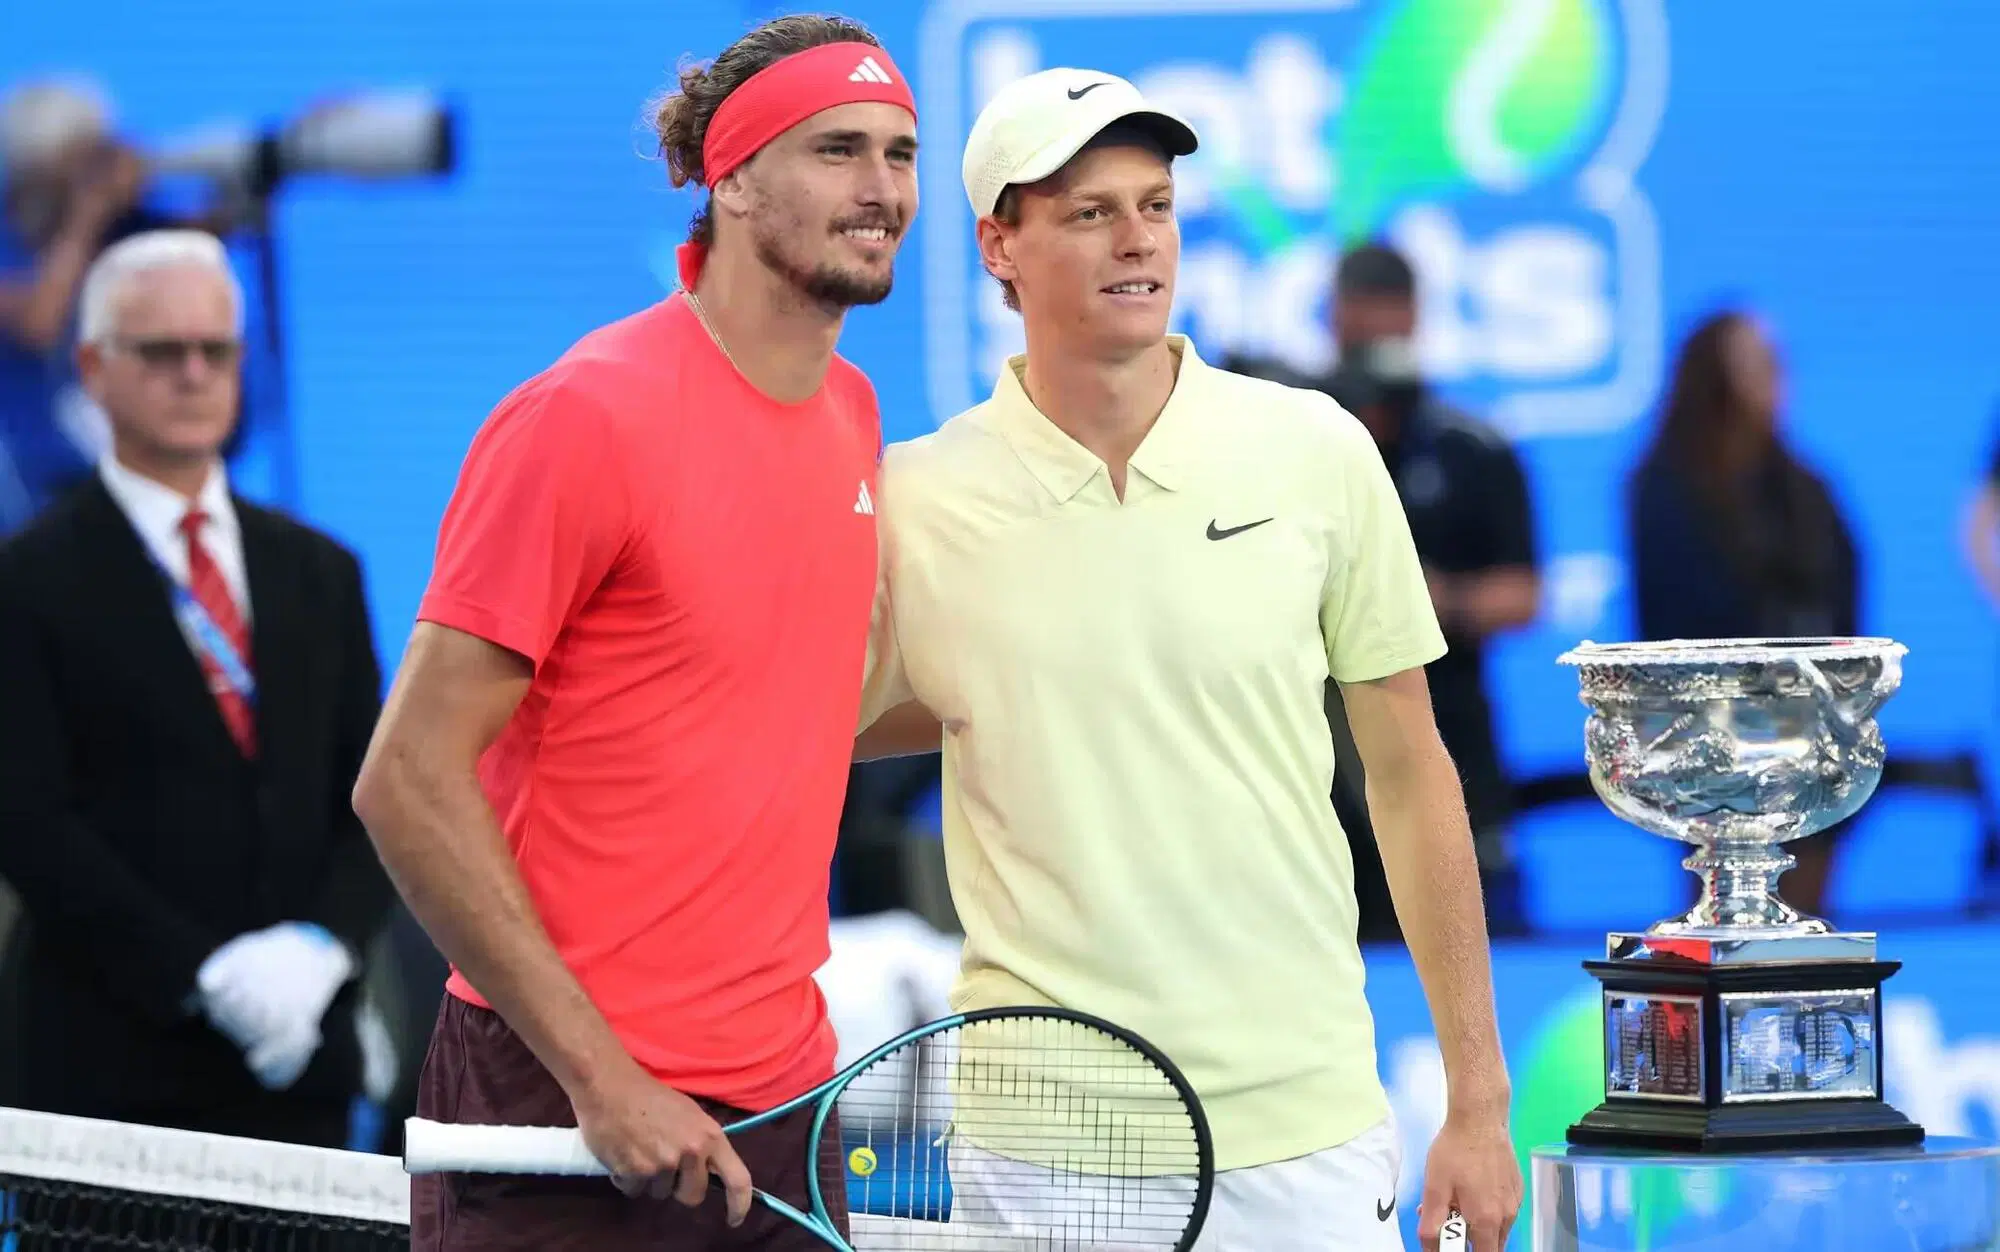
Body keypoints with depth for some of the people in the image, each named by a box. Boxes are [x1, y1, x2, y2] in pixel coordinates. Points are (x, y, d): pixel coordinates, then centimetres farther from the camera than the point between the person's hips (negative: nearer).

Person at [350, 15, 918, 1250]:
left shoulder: (854, 411, 10)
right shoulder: (584, 417, -13)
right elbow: (409, 781, -15)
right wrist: (600, 1073, -18)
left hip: (787, 1101, 7)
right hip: (561, 1109, -7)